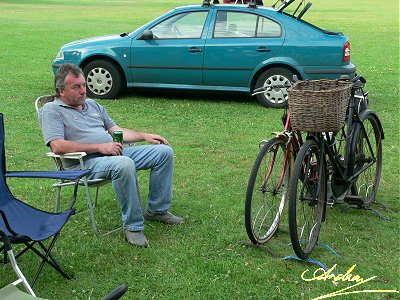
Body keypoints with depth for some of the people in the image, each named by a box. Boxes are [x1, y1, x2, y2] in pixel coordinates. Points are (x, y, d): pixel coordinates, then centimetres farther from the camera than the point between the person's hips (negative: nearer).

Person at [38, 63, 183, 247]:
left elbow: (116, 130, 26)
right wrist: (99, 147, -18)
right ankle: (132, 226, -26)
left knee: (164, 151, 0)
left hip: (115, 153, 8)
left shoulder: (92, 105, 24)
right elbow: (58, 146, -16)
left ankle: (157, 210, 8)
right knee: (125, 164, -40)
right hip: (84, 163, -8)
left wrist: (144, 136, 11)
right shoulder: (51, 111, -1)